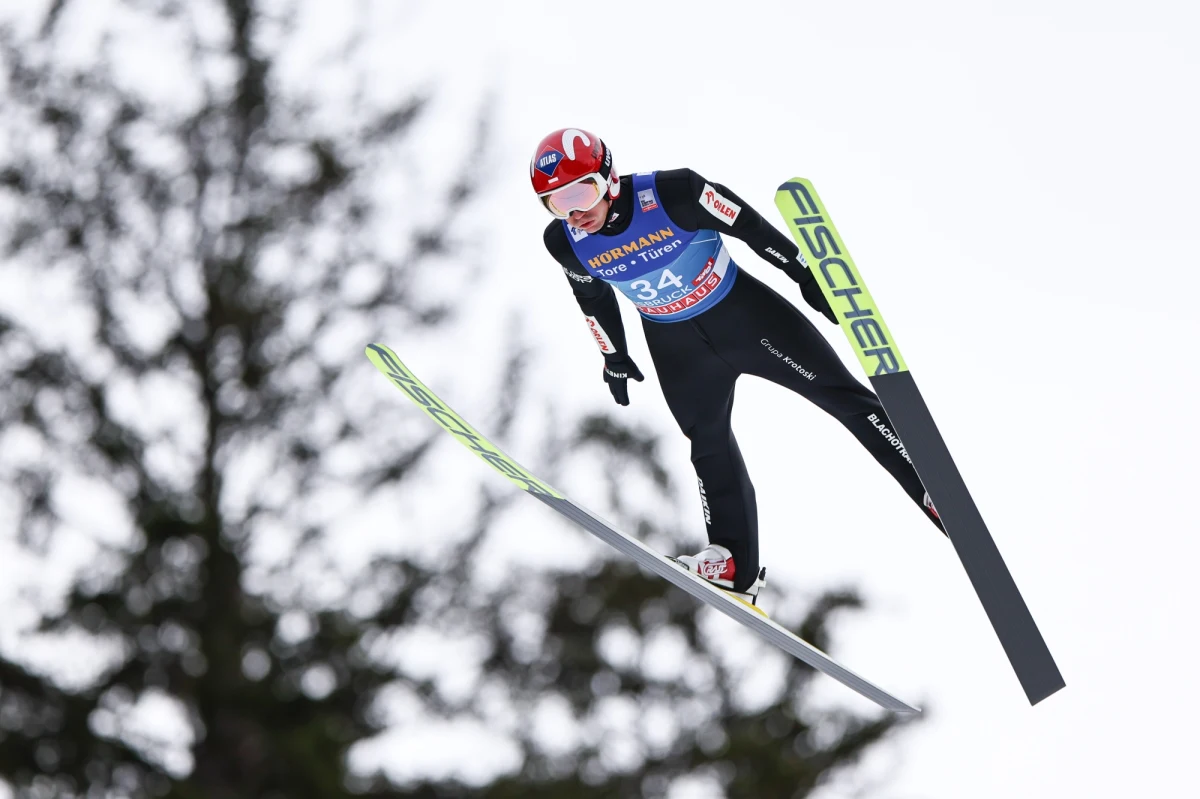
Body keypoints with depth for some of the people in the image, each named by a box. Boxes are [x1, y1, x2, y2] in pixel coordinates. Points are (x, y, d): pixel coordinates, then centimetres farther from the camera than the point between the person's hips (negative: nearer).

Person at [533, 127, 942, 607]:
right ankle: (735, 566, 14)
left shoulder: (672, 193, -31)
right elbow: (593, 297, 4)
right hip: (676, 346, 3)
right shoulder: (565, 242, -17)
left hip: (742, 311, -3)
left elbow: (749, 225, -18)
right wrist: (614, 358, 15)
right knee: (709, 444, 6)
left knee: (842, 395, -1)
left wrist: (806, 275, -12)